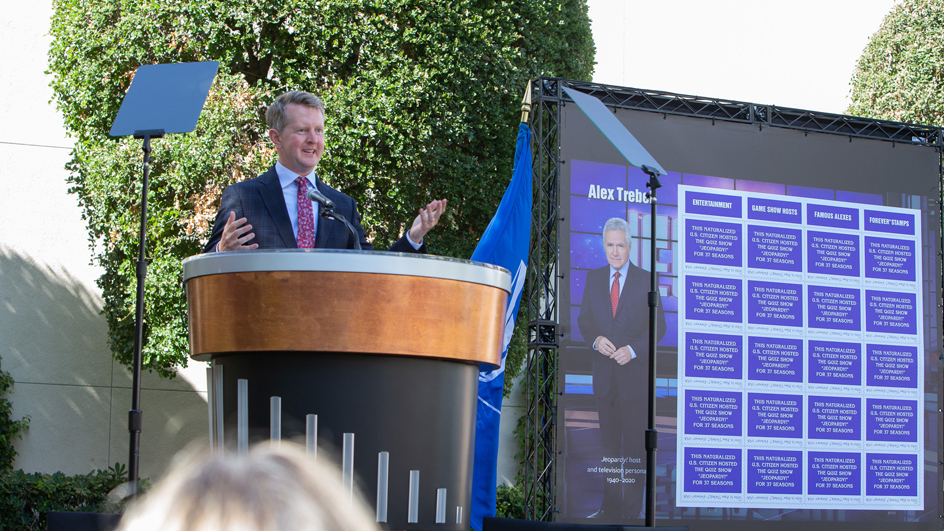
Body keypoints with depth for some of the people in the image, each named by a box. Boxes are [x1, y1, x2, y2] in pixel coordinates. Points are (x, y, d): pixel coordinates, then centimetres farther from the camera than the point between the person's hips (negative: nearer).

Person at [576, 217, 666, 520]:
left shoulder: (646, 281, -3)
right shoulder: (593, 279, 8)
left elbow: (659, 325, -3)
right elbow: (584, 319, 10)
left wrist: (633, 349, -17)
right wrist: (596, 339, -10)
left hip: (635, 373, -4)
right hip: (604, 375, 4)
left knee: (635, 445, 1)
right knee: (608, 443, 11)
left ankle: (632, 510, 8)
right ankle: (611, 505, 21)